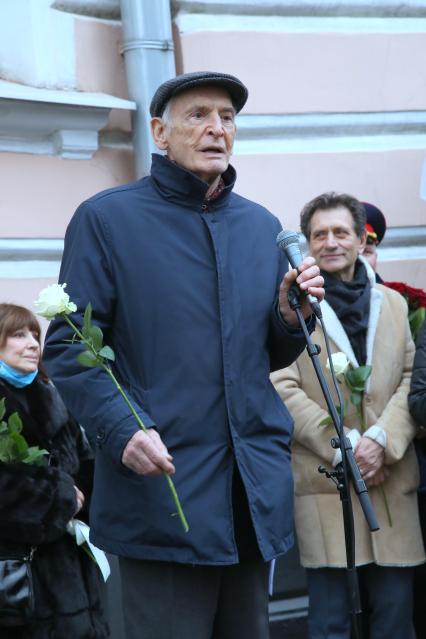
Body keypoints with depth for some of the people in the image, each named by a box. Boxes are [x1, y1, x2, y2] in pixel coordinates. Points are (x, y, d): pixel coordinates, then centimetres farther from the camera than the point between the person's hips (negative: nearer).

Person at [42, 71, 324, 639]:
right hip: (161, 488, -5)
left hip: (256, 495, 5)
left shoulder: (262, 225, 14)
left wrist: (292, 315, -2)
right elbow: (69, 347, -8)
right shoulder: (106, 218, -2)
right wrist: (122, 429, -23)